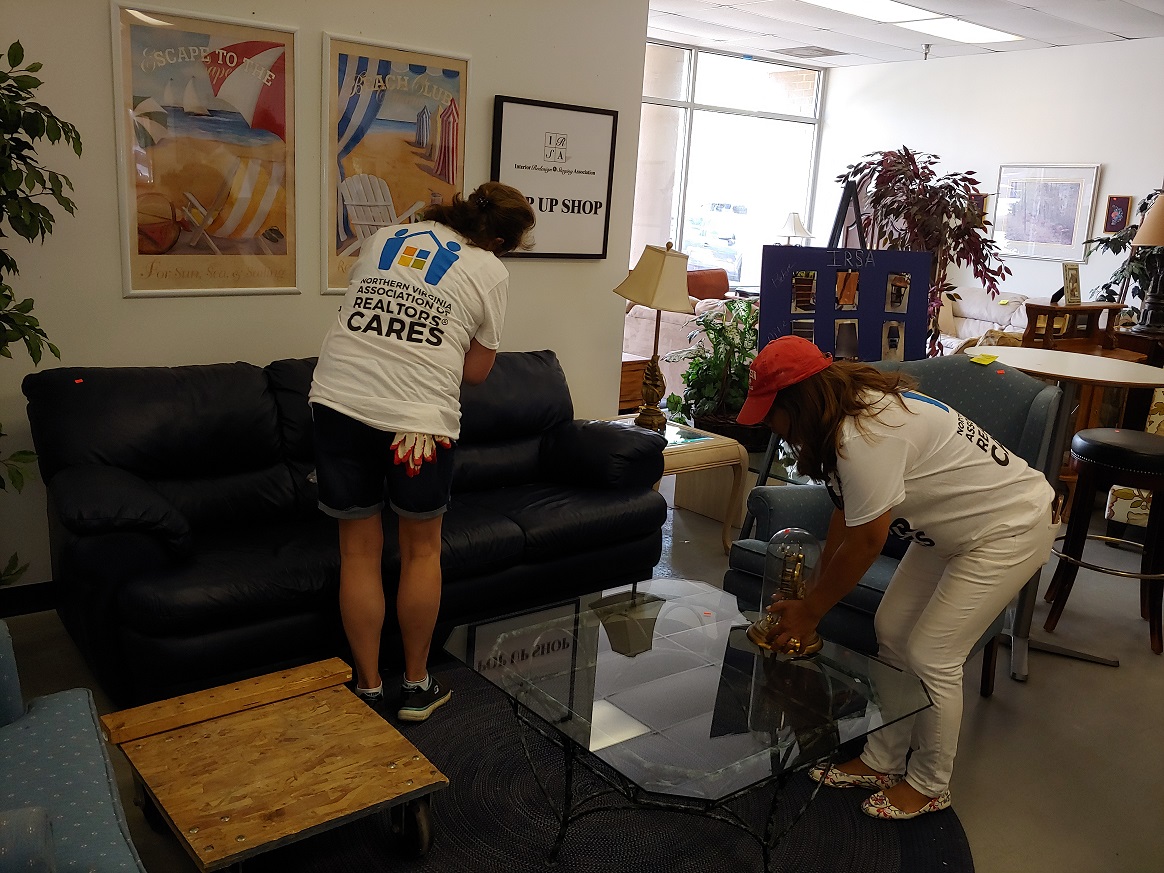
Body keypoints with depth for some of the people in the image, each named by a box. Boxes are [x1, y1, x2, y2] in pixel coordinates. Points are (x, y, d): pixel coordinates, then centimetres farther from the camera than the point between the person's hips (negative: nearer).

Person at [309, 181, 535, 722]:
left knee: (359, 550, 14)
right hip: (418, 419, -3)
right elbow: (476, 371, 8)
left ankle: (368, 690, 24)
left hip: (338, 399, 4)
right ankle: (416, 687, 27)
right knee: (422, 550, 15)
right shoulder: (490, 272, 5)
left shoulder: (384, 238, 17)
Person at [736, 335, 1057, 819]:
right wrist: (813, 593, 4)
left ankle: (930, 785, 17)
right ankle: (882, 762, 23)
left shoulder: (864, 438, -33)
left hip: (1009, 530, -10)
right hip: (954, 526, 10)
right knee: (891, 631, 9)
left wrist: (809, 611, -12)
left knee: (930, 656, -6)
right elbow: (844, 516, 3)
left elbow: (865, 543, -25)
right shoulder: (856, 404, -2)